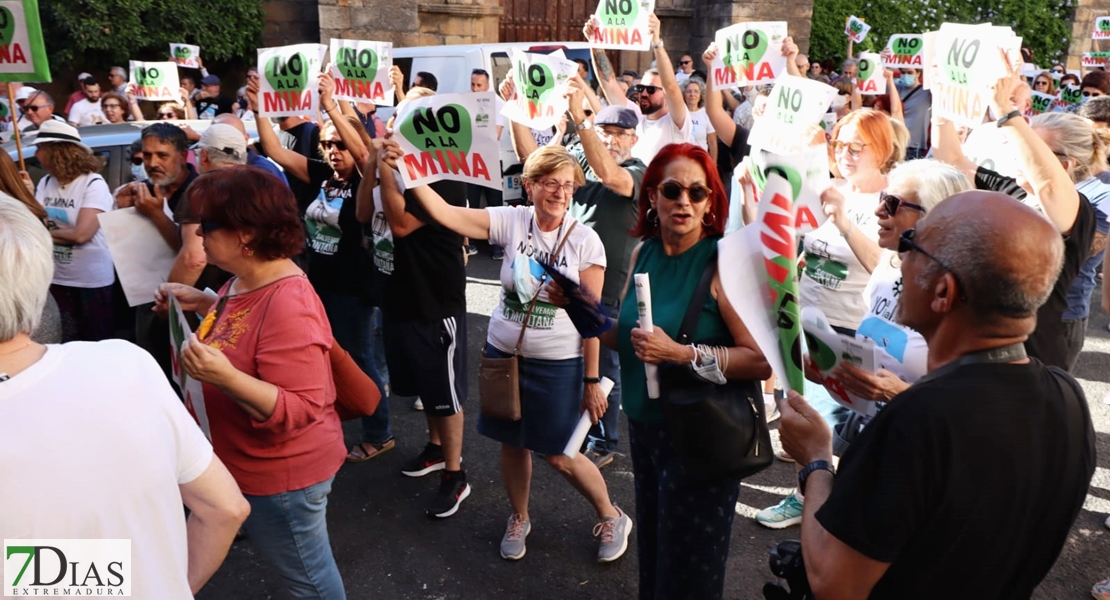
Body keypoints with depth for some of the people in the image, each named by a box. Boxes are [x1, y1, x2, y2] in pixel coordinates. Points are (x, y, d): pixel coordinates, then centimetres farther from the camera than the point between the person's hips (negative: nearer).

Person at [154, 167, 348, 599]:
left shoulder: (289, 307, -32)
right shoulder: (248, 279, -2)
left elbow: (298, 410, -31)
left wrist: (225, 378, -43)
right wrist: (204, 303, 5)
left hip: (279, 474, -9)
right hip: (248, 463, 9)